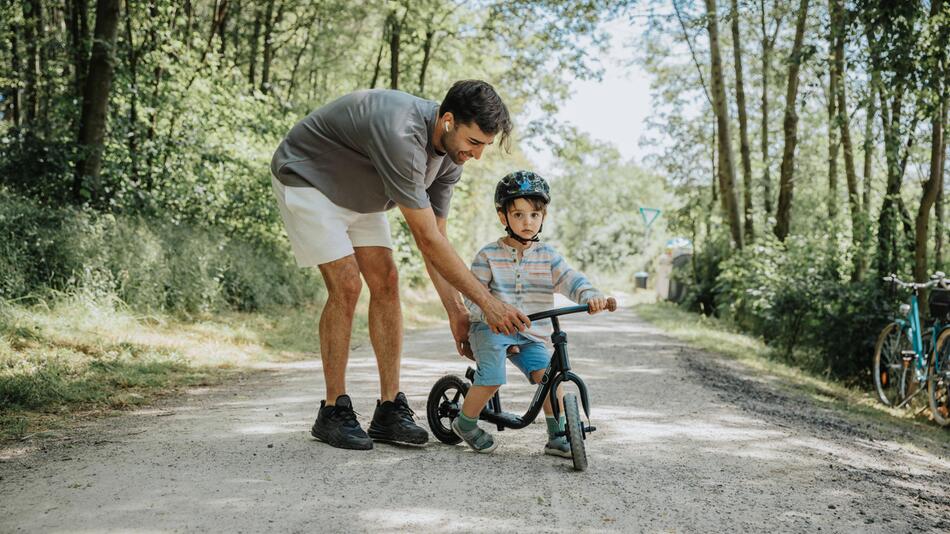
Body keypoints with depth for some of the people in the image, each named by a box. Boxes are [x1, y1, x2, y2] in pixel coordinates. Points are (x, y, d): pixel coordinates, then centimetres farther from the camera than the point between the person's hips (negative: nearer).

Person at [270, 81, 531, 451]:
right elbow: (428, 240, -37)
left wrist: (456, 312, -8)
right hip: (306, 180, -8)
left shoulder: (450, 155, -11)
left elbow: (436, 240, -4)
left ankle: (389, 411, 0)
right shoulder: (400, 134, -39)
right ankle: (333, 413, -5)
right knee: (346, 286, -17)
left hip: (358, 193, 8)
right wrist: (487, 302, -34)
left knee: (385, 282, -4)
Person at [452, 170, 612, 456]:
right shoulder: (488, 256, -5)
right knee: (492, 376, -21)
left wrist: (591, 296, -30)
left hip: (530, 335, 3)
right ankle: (465, 424, 4)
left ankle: (557, 436, -3)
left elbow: (571, 280, -9)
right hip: (491, 329, -3)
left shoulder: (547, 255, 4)